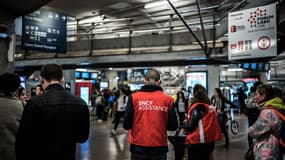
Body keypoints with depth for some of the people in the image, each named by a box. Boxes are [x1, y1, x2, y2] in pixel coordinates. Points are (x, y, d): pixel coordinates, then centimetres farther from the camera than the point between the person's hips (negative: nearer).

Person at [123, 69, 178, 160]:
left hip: (138, 147, 0)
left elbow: (126, 125, -6)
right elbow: (173, 126, 0)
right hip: (159, 148, 1)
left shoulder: (134, 97, -7)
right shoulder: (167, 99, -5)